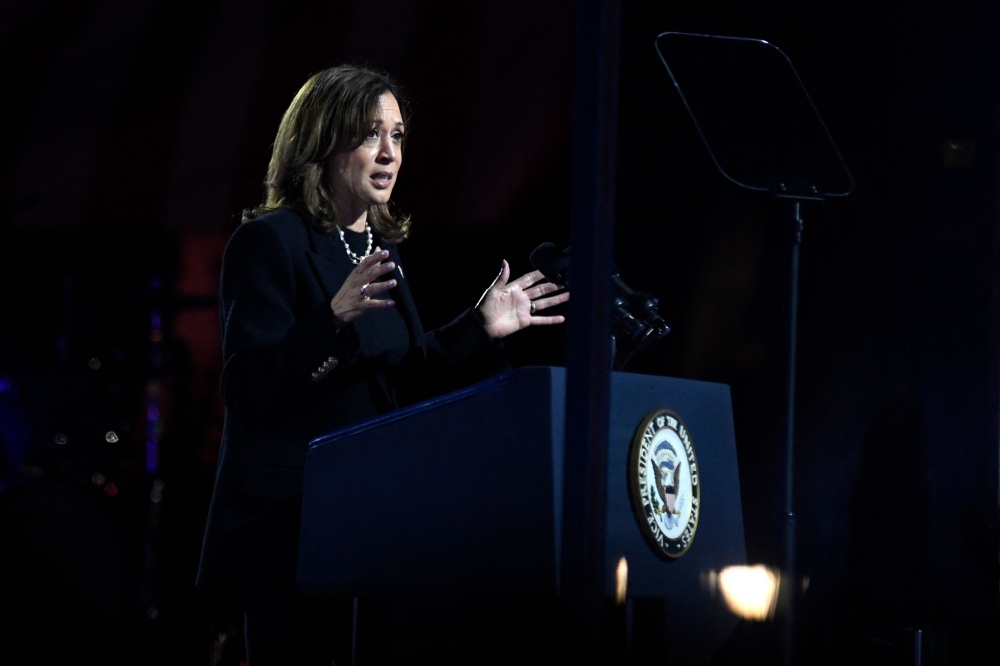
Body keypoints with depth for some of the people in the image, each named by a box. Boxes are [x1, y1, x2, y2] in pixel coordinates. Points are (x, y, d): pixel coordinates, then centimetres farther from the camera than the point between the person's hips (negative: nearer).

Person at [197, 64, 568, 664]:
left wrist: (482, 329, 10)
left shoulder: (382, 249, 16)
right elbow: (250, 390, -18)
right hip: (289, 521, -8)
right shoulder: (270, 242, -8)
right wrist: (334, 319, -31)